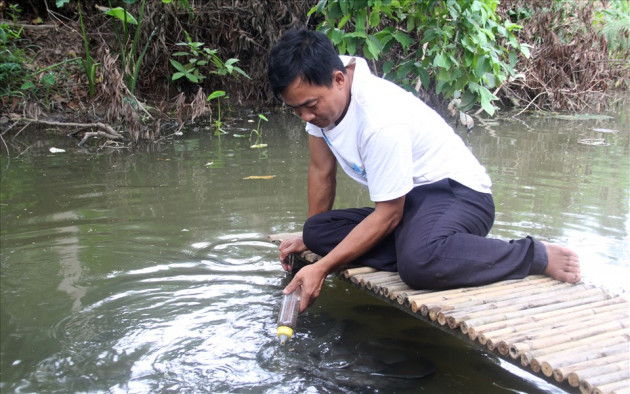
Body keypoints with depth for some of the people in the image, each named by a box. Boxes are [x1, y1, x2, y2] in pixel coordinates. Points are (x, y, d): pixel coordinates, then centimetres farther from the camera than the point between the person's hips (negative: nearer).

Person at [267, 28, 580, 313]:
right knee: (316, 231, -7)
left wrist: (322, 268, -21)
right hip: (408, 203, 9)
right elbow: (321, 170, 7)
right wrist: (310, 238, 15)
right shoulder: (317, 94, -6)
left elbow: (388, 216, -22)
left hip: (457, 193, -9)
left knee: (418, 263, -40)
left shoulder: (381, 120, -29)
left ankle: (537, 256, -17)